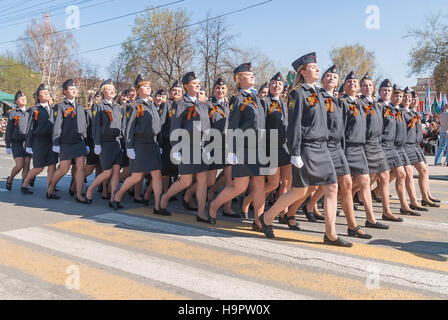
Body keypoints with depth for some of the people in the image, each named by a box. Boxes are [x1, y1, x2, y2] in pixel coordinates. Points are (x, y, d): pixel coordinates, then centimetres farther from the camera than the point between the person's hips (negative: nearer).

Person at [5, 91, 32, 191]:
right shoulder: (12, 113, 3)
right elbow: (8, 130, 3)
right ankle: (9, 180, 19)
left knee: (26, 165, 0)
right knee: (19, 165, -8)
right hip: (17, 143, -3)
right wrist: (8, 146, -2)